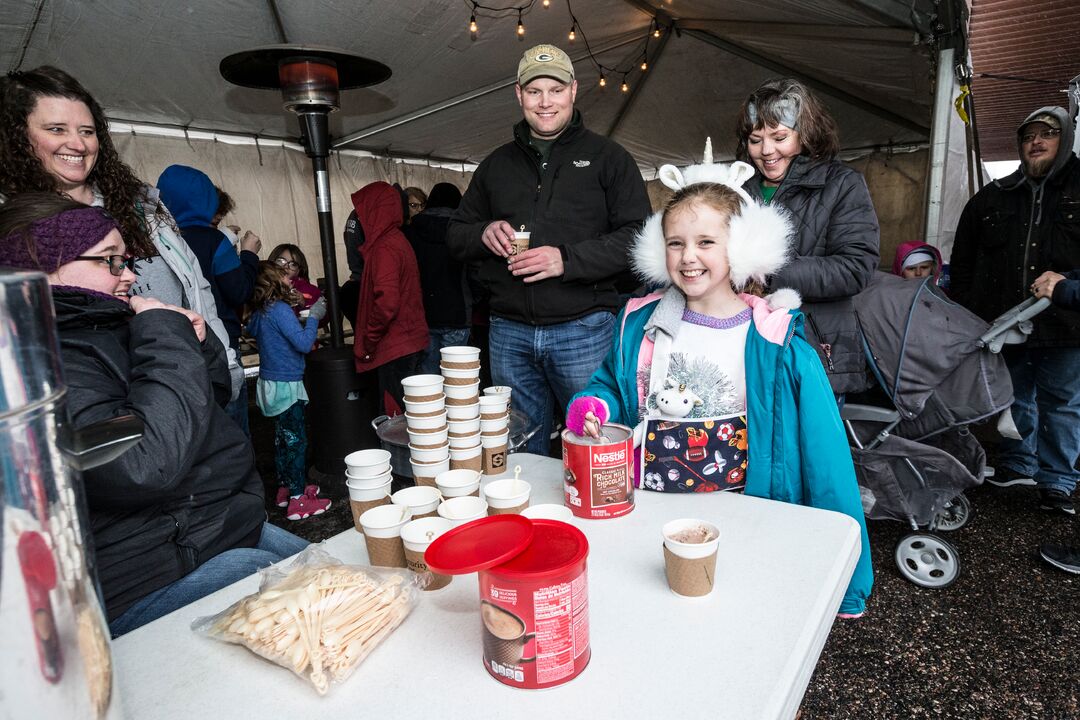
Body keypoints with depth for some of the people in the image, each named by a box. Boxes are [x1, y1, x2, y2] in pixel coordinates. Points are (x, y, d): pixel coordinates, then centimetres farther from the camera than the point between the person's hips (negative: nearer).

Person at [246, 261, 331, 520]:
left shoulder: (261, 311, 6)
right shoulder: (280, 310, -19)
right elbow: (304, 343, -25)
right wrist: (314, 316, -11)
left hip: (270, 382, 9)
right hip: (286, 385, -9)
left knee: (282, 438, 19)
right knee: (296, 441, -2)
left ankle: (285, 488, 32)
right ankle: (298, 501, 3)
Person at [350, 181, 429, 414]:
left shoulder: (384, 248, -15)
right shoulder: (399, 240, 14)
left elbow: (387, 301, -25)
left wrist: (369, 338, -12)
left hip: (395, 347, -9)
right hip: (412, 340, 9)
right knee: (408, 416, 16)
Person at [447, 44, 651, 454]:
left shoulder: (607, 157, 4)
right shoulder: (497, 164, 16)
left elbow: (638, 236, -6)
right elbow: (456, 234, 19)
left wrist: (567, 259, -18)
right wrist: (484, 234, -4)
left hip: (584, 329, -3)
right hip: (509, 333, 4)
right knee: (519, 456, 15)